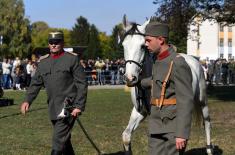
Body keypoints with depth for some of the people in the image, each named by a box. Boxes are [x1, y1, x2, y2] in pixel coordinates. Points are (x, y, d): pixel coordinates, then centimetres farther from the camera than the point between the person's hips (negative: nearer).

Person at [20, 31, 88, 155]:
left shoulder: (72, 59, -3)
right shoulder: (43, 62, 13)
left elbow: (82, 84, -7)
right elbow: (35, 83, 13)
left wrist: (79, 106, -14)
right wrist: (28, 100, -3)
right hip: (53, 109, 6)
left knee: (59, 139, -13)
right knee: (64, 139, 17)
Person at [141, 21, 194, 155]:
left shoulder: (178, 64, -18)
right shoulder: (158, 59, 10)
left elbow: (186, 101, -21)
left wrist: (182, 134, -25)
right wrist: (140, 82, 50)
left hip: (174, 126, -9)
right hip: (157, 124, 9)